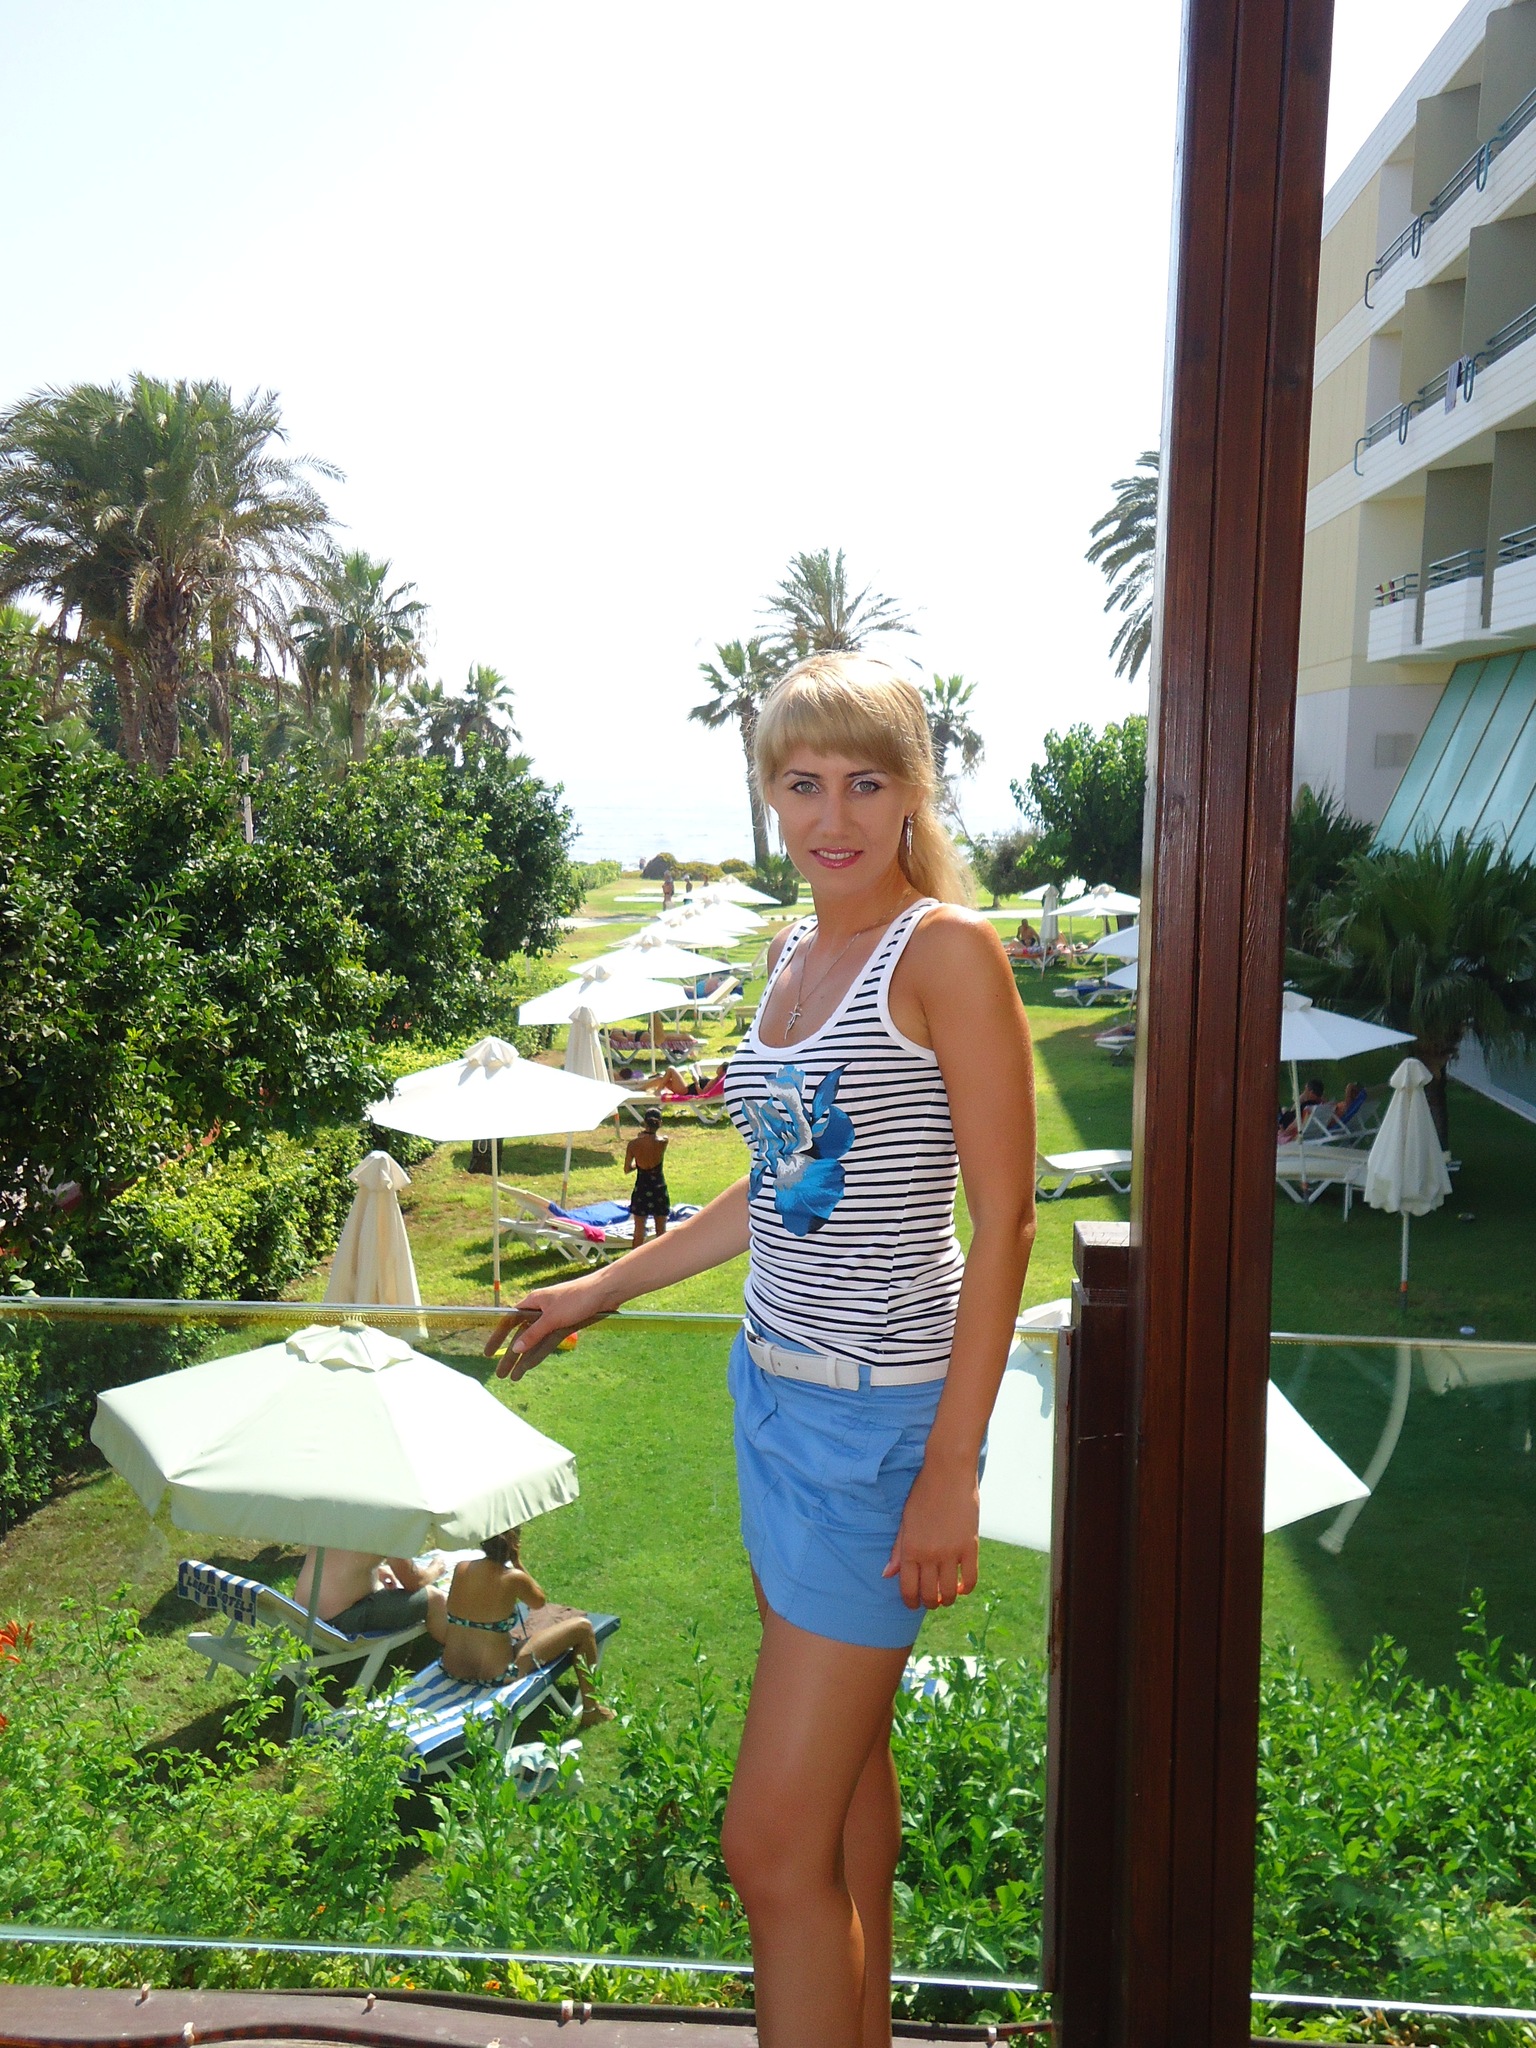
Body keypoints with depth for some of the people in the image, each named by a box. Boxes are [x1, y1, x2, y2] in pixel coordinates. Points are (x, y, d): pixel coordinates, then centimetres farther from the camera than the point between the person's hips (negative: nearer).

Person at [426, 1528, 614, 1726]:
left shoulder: (461, 1569, -7)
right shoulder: (514, 1578, -20)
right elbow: (539, 1602, 2)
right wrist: (517, 1562, 0)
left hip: (454, 1670, 5)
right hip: (498, 1676, -5)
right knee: (582, 1626, 6)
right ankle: (590, 1709, 21)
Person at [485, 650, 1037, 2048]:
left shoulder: (947, 949, -13)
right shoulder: (793, 954, 10)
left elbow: (1004, 1219, -15)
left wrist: (952, 1470, -17)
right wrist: (600, 1290, 23)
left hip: (881, 1416, -8)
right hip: (776, 1391, 8)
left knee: (774, 1843, -2)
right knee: (846, 1762, 22)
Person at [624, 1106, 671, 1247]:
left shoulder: (633, 1144, -11)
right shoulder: (663, 1142, -15)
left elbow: (627, 1169, -1)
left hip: (641, 1190, 0)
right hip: (659, 1189, 0)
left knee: (639, 1230, 10)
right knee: (661, 1230, 12)